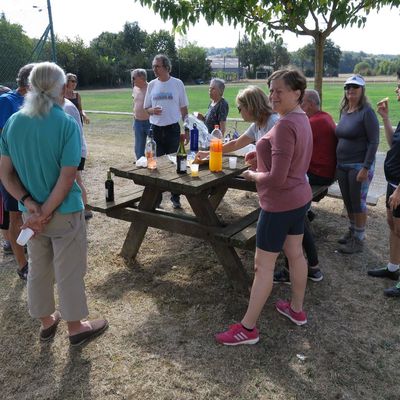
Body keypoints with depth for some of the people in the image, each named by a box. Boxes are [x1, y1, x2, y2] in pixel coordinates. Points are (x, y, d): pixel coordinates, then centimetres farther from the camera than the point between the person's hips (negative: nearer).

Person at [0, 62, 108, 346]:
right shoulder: (67, 124, -16)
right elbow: (68, 177, -20)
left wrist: (30, 204, -9)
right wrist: (46, 212, -15)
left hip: (30, 212, 5)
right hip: (65, 213, -5)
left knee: (38, 269, 20)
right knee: (69, 272, 10)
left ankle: (46, 322, 39)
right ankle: (75, 328, 29)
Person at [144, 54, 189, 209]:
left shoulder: (177, 83, -1)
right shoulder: (152, 85, 6)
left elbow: (183, 108, 3)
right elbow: (146, 108, 12)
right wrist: (153, 110, -12)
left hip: (173, 128, -2)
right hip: (156, 129, 3)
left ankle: (175, 197, 18)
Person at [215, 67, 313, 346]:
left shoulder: (285, 126, -26)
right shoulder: (302, 119, 6)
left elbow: (276, 178, -28)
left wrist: (252, 175, -9)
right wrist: (263, 155, 5)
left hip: (280, 203, -10)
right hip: (300, 197, 10)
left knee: (263, 265, 0)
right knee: (295, 253, 20)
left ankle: (248, 328, 13)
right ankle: (297, 309, 39)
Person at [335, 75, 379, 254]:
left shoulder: (367, 112, -11)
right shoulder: (344, 111, 10)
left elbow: (374, 142, -14)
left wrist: (366, 168, -20)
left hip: (359, 166, -7)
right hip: (342, 165, 7)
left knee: (358, 202, 1)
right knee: (348, 201, 16)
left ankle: (358, 240, 14)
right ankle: (352, 231, 34)